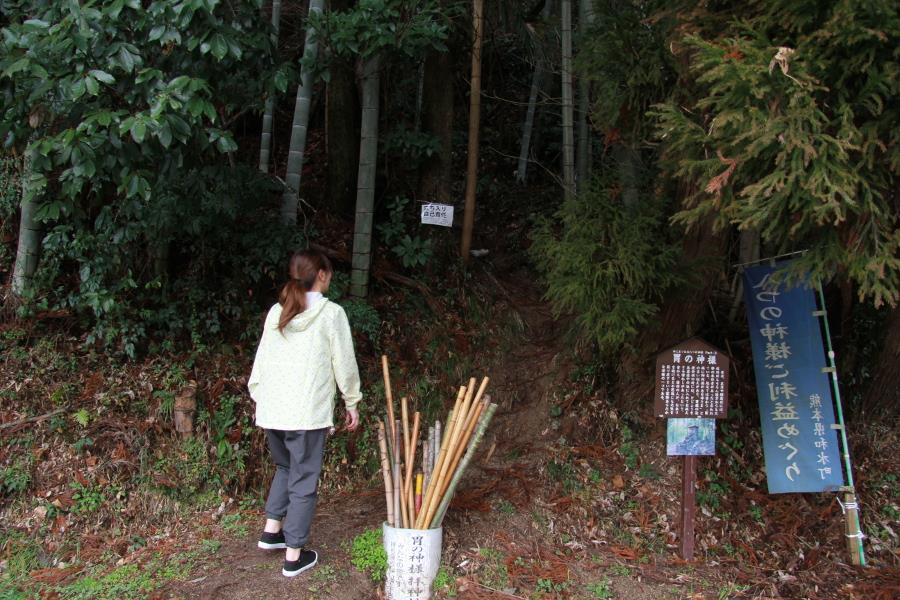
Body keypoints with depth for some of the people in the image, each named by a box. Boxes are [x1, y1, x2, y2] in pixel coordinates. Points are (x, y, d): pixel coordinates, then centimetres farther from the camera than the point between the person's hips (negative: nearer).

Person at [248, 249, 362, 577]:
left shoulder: (277, 312, 8)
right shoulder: (331, 313, -6)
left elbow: (262, 359, 12)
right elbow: (344, 363, -3)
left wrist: (258, 396, 22)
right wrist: (352, 403, 8)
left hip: (271, 410, 6)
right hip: (307, 413, -5)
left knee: (285, 467, 27)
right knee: (304, 480, 6)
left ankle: (271, 531, 26)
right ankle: (294, 555, 13)